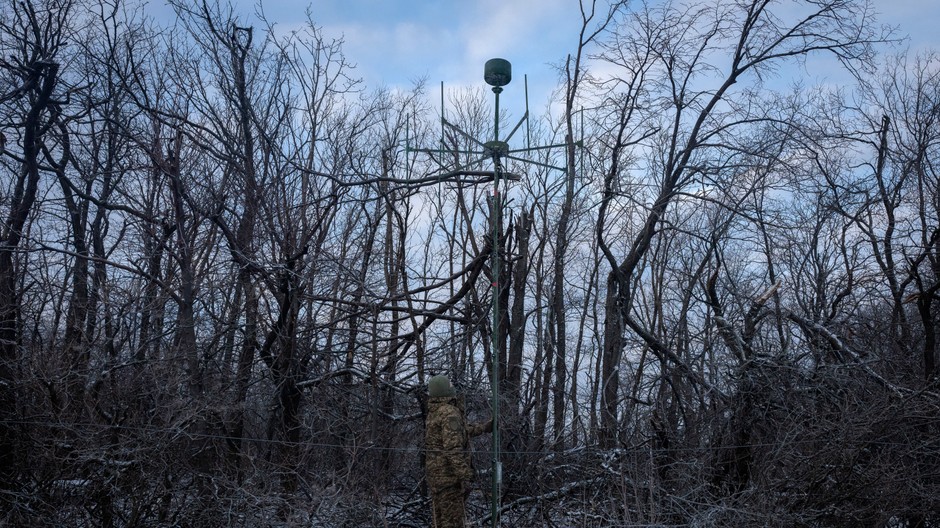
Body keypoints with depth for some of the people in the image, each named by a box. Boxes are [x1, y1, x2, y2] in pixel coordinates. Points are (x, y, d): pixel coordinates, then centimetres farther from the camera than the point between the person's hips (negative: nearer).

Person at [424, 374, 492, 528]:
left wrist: (484, 427, 28)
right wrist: (465, 477, -23)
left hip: (435, 473, 9)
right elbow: (453, 449, -24)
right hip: (448, 474, -9)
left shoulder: (434, 412, 12)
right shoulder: (449, 413, -17)